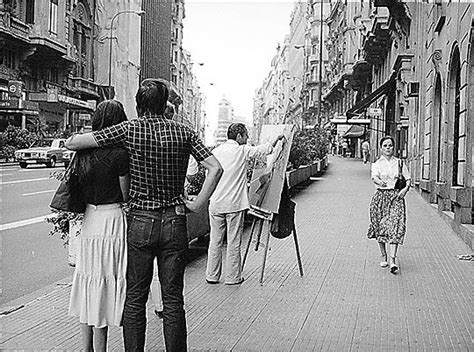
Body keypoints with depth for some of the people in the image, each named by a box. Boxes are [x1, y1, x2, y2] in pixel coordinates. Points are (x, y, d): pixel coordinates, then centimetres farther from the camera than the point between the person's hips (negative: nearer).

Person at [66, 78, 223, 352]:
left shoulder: (130, 129, -4)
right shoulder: (183, 132, 1)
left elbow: (72, 143, -4)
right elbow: (215, 168, -7)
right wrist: (197, 204, -2)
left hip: (140, 222, -1)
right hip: (175, 222, 1)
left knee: (135, 298, 12)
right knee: (173, 299, 9)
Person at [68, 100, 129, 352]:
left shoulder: (83, 151, 4)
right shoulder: (119, 154, -14)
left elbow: (81, 189, 10)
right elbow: (126, 196, -8)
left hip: (90, 219, 6)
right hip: (113, 220, -6)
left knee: (89, 287, 15)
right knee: (105, 287, 2)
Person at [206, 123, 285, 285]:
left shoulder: (215, 151, 6)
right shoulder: (242, 151, -6)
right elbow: (265, 149, 5)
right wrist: (277, 139, 21)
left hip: (215, 204, 4)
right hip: (235, 205, -4)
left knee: (215, 241, 10)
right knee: (234, 242, 5)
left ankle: (212, 276, 16)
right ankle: (232, 277, 11)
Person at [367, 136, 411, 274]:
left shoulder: (399, 163, 9)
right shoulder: (377, 164, 4)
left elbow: (408, 179, 11)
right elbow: (374, 177, -16)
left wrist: (405, 189, -11)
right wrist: (380, 182, -39)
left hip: (396, 196, 0)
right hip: (381, 196, 0)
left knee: (395, 227, -13)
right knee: (380, 227, 5)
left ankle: (392, 260, -18)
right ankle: (383, 257, 23)